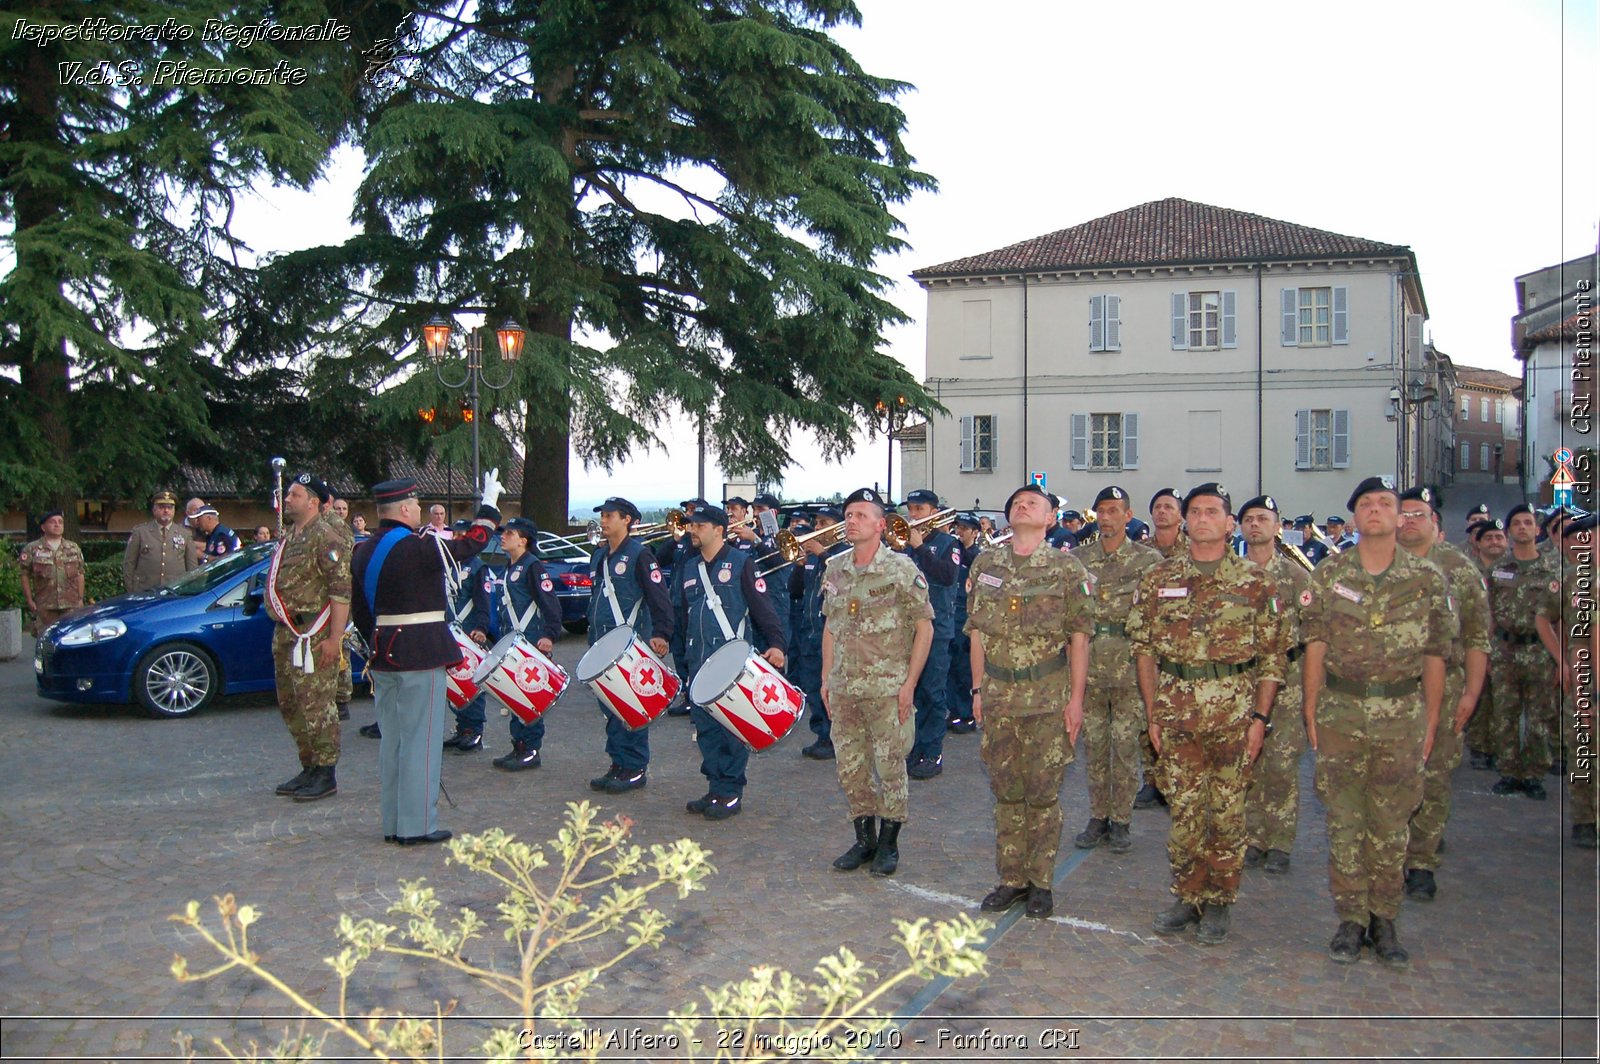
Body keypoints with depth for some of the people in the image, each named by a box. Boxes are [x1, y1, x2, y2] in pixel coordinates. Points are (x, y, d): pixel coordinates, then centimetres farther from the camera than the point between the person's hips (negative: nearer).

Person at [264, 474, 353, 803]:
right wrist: (281, 634, 21)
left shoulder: (327, 538, -13)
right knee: (290, 705, 15)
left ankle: (325, 775, 1)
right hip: (286, 634, 10)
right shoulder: (289, 537, 17)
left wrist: (334, 638, -23)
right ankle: (309, 769, 25)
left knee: (316, 707, -6)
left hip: (313, 636, -10)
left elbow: (342, 591, -19)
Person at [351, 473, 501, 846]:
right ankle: (418, 825, 2)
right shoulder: (419, 547, -16)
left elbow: (361, 610, 13)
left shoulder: (364, 552, 8)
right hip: (422, 656, -8)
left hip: (384, 656, 8)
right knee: (420, 740, -2)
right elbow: (472, 544, -5)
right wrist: (489, 503, 8)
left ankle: (392, 822, 21)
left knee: (391, 740, 14)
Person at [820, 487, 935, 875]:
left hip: (888, 688, -5)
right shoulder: (835, 570, 8)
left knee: (890, 767, 4)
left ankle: (888, 843, 18)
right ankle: (864, 839, 25)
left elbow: (924, 627, -8)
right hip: (844, 687, 5)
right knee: (850, 767, 10)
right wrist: (826, 678, 11)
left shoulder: (902, 570, -9)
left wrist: (909, 683, -12)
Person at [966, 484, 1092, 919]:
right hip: (999, 697, 3)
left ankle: (1041, 882, 14)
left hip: (1048, 699, -3)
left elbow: (1079, 638, -3)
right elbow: (977, 633, 12)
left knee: (1043, 793, 3)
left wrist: (1076, 697, -7)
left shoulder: (1067, 568, -3)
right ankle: (1011, 879, 21)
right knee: (1006, 792, 10)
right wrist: (978, 689, 9)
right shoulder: (985, 565, 7)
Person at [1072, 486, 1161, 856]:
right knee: (1093, 743, 9)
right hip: (1088, 662, 3)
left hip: (1129, 665, -2)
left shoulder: (1149, 559, 0)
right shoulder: (1078, 558, 8)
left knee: (1125, 745, 3)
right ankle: (1098, 817, 19)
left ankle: (1121, 821, 13)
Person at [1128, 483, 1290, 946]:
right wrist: (1152, 713, 4)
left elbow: (1274, 654, 2)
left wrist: (1260, 716, -4)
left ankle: (1219, 902, 18)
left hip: (1235, 709, -1)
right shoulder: (1159, 579, 6)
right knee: (1184, 808, 7)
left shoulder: (1256, 582, 1)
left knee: (1227, 811, 5)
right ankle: (1188, 896, 21)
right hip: (1176, 709, 2)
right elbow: (1144, 648, 8)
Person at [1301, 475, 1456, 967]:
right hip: (1340, 713, 0)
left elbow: (1435, 654, 4)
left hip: (1402, 715, 0)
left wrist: (1431, 720, 3)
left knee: (1391, 824, 6)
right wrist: (1311, 711, 0)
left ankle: (1384, 921, 17)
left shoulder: (1428, 579, 2)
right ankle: (1351, 919, 15)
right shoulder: (1328, 574, 2)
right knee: (1344, 821, 4)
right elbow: (1315, 645, 3)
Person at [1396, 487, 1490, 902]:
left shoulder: (1460, 569, 4)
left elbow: (1477, 638, 4)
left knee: (1433, 780, 2)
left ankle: (1422, 863, 11)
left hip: (1441, 688, -1)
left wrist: (1471, 692, -2)